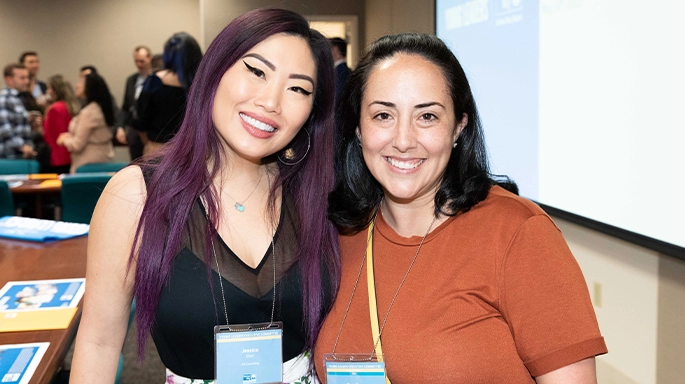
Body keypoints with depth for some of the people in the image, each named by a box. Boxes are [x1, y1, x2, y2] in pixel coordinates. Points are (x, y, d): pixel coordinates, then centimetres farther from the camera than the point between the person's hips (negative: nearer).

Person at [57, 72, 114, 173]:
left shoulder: (88, 112, -18)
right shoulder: (101, 108, 9)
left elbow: (77, 145, -14)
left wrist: (64, 140, 6)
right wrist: (71, 136, 14)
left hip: (89, 164, -9)